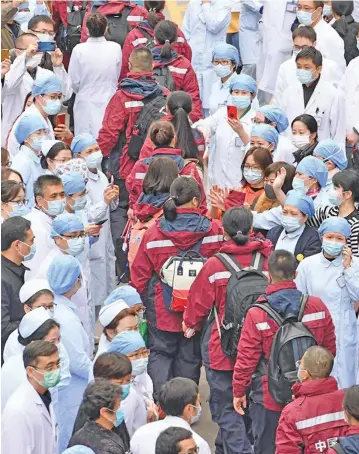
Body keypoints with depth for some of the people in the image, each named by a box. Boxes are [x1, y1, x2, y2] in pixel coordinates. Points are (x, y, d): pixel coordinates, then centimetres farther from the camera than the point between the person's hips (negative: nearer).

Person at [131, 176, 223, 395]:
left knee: (161, 352, 13)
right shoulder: (213, 230, -12)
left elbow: (140, 273, -1)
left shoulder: (154, 233, -9)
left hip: (162, 308, 0)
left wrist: (142, 300, 14)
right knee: (190, 357, 13)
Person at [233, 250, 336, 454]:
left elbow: (246, 358, -11)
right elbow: (330, 349, 4)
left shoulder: (257, 314, -16)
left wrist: (239, 391, 3)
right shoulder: (318, 307, -7)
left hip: (270, 398, -3)